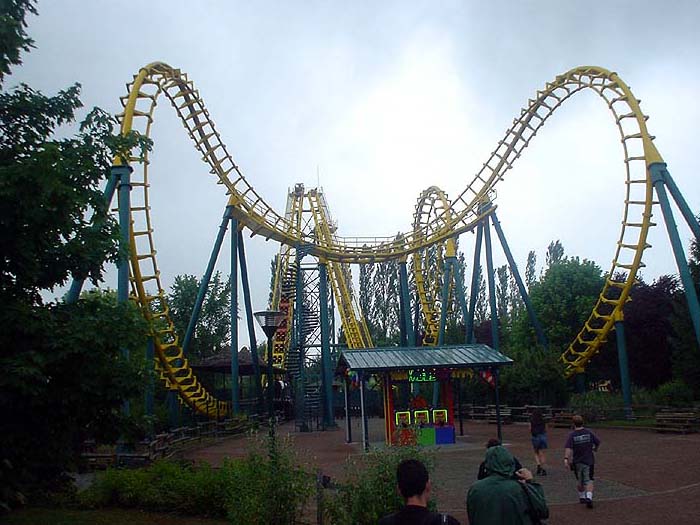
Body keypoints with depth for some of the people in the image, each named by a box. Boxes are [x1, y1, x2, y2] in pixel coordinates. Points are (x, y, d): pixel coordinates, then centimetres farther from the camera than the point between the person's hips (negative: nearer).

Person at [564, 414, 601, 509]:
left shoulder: (572, 435, -11)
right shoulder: (589, 433, -5)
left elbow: (568, 448, -23)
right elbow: (598, 442, 5)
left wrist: (566, 458, -29)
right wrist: (595, 448, 26)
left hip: (577, 462, 0)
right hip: (589, 461, 0)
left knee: (580, 481, 18)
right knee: (589, 481, 0)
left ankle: (582, 497, 32)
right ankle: (589, 497, -20)